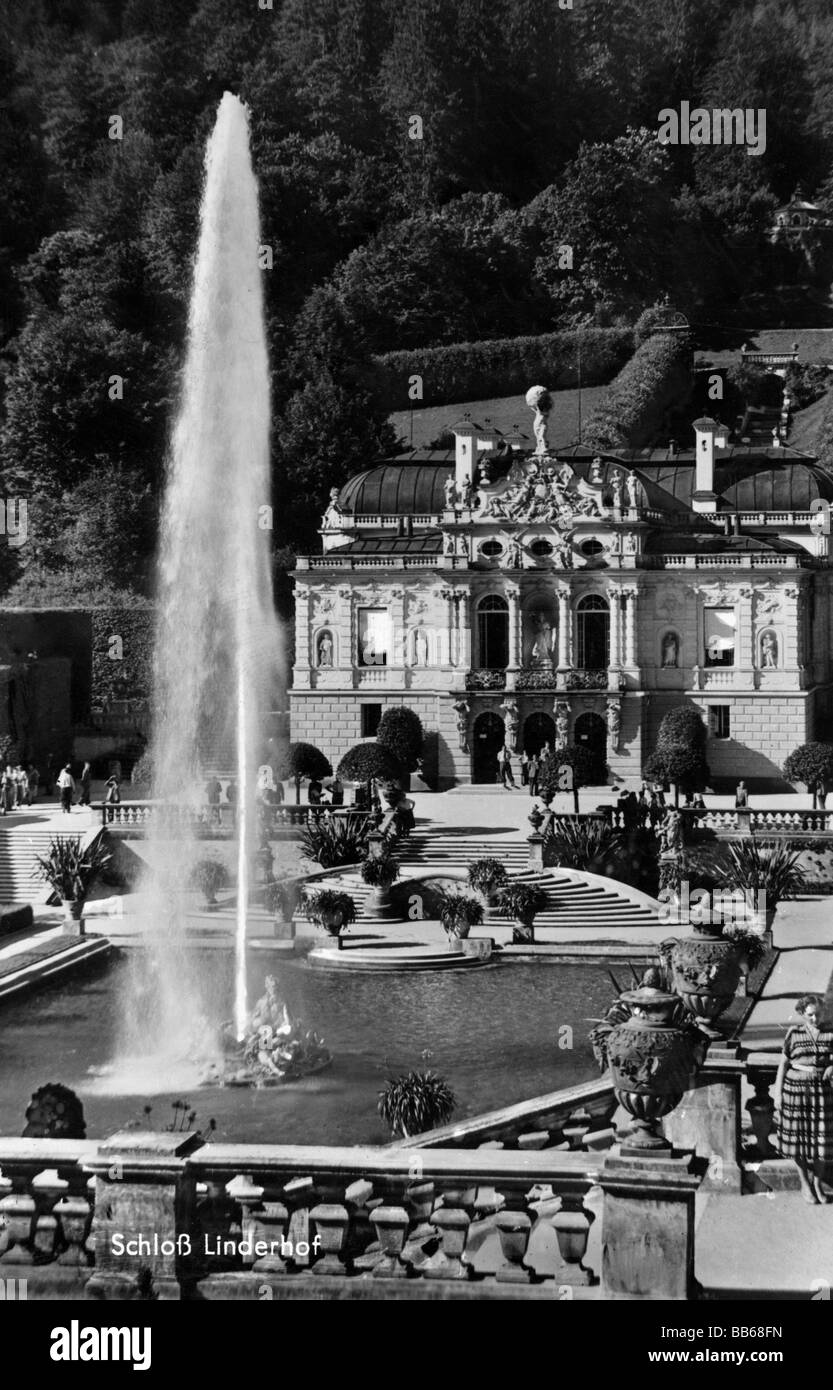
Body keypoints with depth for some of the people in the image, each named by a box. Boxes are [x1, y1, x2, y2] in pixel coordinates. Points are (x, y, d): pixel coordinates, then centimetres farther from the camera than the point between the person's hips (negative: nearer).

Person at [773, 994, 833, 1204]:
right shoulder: (794, 1034, -3)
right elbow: (783, 1063, 0)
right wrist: (778, 1092, -3)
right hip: (795, 1089, -1)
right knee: (797, 1137, 5)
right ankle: (805, 1184, 19)